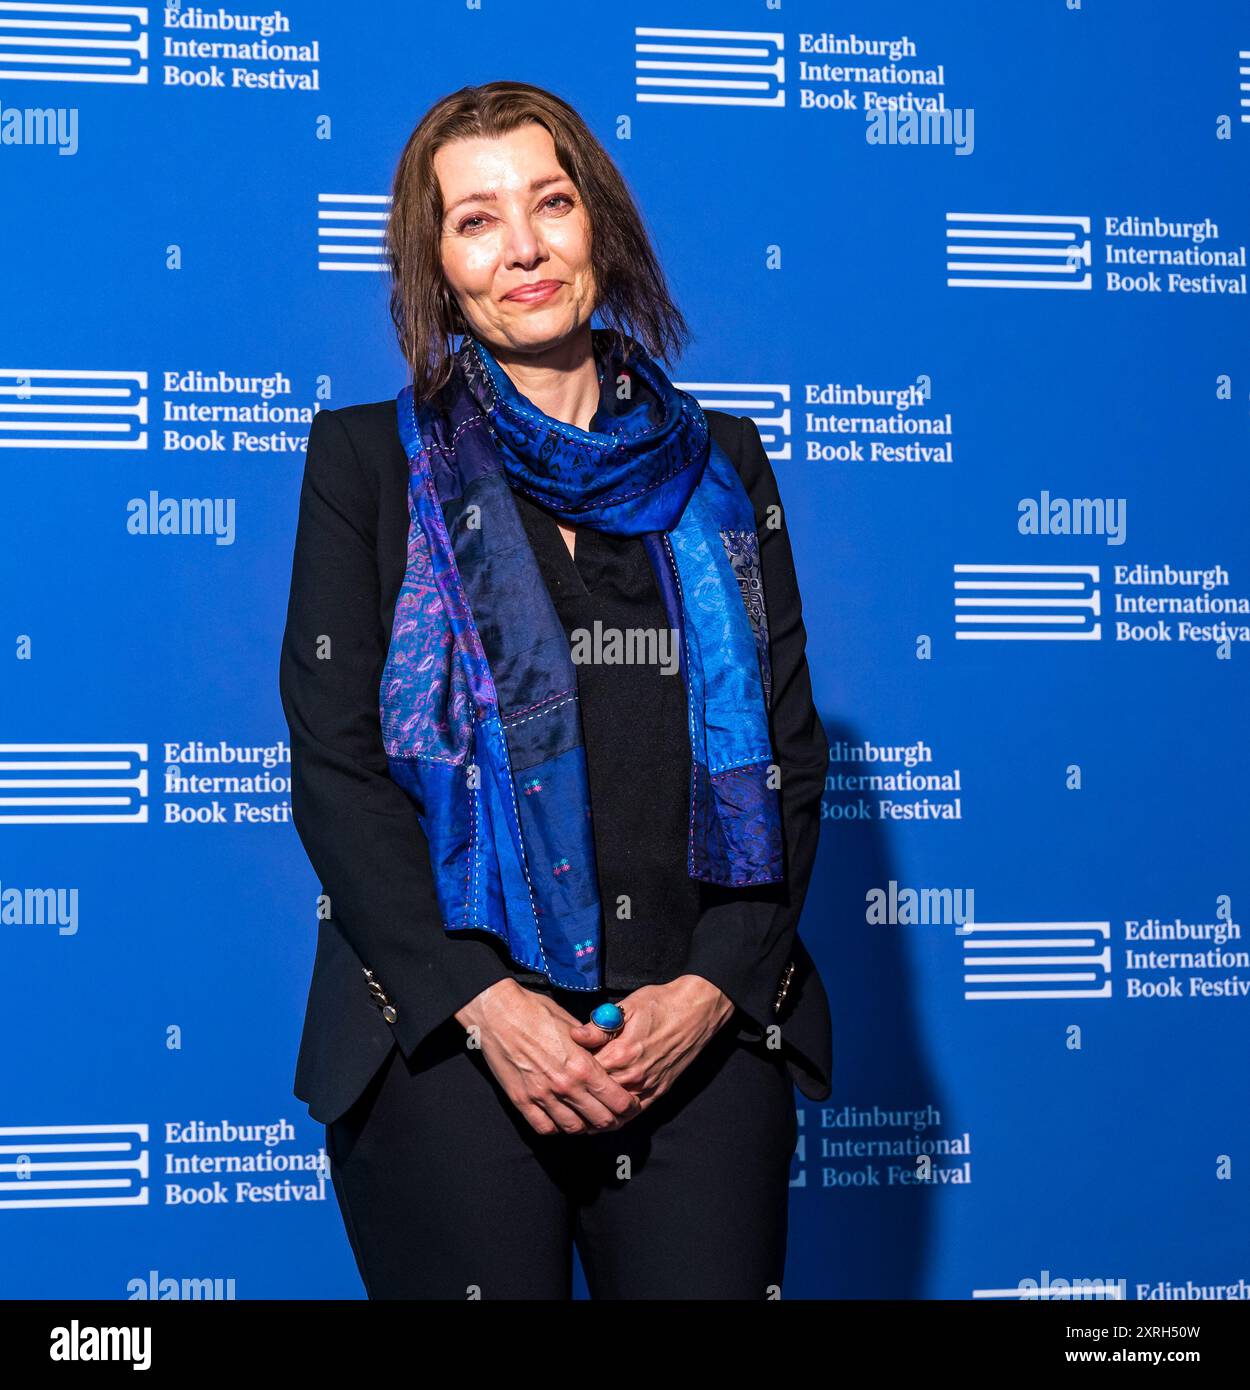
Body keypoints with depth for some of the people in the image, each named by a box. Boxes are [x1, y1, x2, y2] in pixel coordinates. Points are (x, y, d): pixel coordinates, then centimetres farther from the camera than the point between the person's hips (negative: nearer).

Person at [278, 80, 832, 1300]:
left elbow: (789, 752, 9)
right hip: (447, 1038, -2)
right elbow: (333, 763, -1)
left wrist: (713, 986, -6)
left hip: (701, 1031, 2)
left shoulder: (717, 461, 12)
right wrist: (480, 1004, -12)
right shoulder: (370, 460, 6)